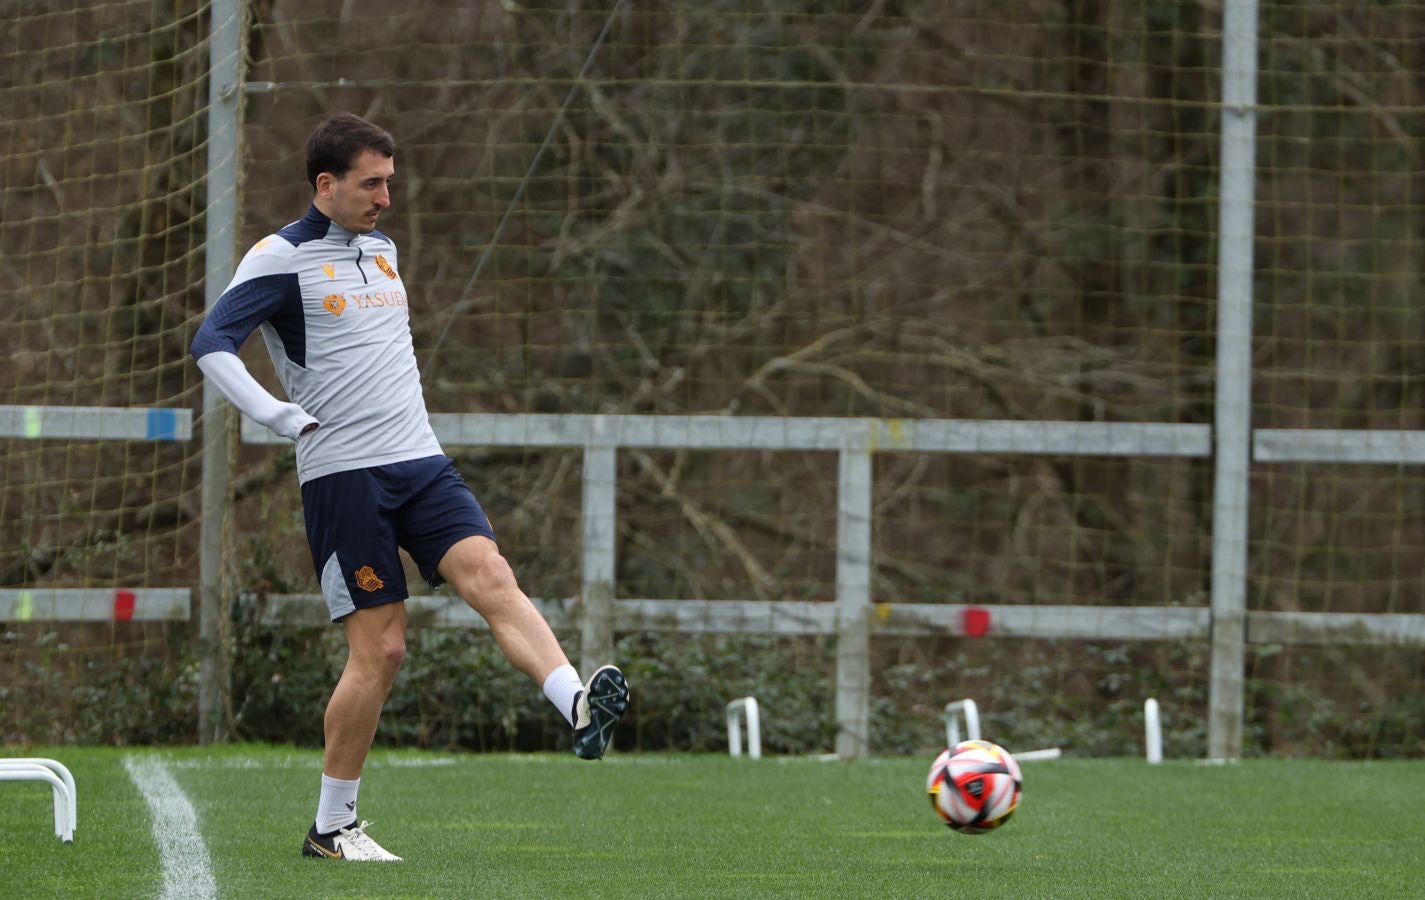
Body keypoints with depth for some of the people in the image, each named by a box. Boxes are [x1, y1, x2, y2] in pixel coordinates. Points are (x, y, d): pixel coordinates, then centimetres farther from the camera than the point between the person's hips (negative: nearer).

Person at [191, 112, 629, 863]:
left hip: (419, 462, 6)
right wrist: (286, 418, -23)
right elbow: (211, 343, -16)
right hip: (343, 476, -6)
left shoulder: (382, 250, 17)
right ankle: (331, 826, 7)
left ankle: (579, 708, -38)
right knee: (380, 648, -6)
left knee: (489, 575, -19)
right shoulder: (282, 258, -5)